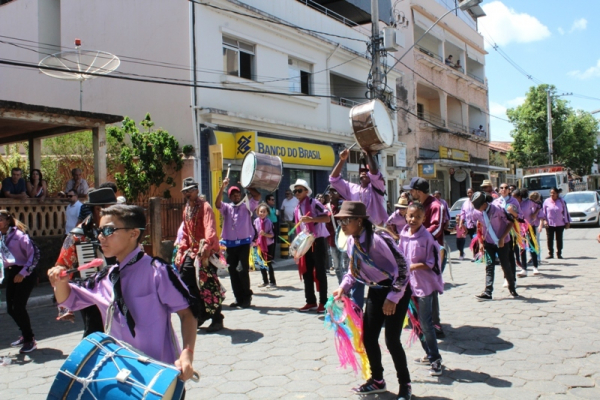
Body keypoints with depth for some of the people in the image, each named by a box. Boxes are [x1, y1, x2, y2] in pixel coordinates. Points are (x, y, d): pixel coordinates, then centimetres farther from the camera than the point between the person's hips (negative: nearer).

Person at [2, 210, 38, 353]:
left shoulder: (19, 235, -15)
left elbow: (34, 254, -16)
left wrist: (23, 273, -19)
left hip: (24, 275, -7)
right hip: (10, 274, 7)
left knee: (18, 307, -9)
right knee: (11, 309, 9)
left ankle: (30, 340, 7)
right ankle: (26, 335, 31)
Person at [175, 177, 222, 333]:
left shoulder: (205, 207, -11)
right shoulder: (186, 209, 14)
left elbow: (210, 228, -26)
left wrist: (206, 246, -40)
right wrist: (181, 250, 12)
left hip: (206, 252, -8)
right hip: (192, 252, 8)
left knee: (208, 285, -5)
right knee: (185, 281, 6)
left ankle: (217, 319, 8)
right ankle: (201, 314, 20)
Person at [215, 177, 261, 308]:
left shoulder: (247, 206, 7)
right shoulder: (226, 208, 11)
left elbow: (257, 196, -8)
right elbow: (217, 204, -10)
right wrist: (222, 187, -18)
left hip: (244, 243, -3)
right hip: (230, 244, 3)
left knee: (243, 270, -11)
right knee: (233, 271, 5)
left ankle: (247, 297, 5)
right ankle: (239, 298, 15)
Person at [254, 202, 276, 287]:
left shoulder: (269, 222, -12)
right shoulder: (256, 221, -6)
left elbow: (272, 235, -10)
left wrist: (265, 234, -26)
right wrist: (254, 242, -7)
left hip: (269, 245, -3)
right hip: (259, 245, 3)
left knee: (269, 264, 0)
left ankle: (272, 282, 14)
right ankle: (265, 281, 26)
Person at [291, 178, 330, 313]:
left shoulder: (314, 203, -8)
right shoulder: (297, 209, 14)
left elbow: (327, 218, -16)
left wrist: (311, 219, -27)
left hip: (318, 241, -7)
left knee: (320, 272, -2)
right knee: (306, 272, 7)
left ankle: (323, 302, 5)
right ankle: (311, 302, 16)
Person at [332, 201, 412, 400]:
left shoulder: (378, 239, -28)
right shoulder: (352, 241, -3)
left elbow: (401, 267, -25)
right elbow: (354, 268, 11)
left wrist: (393, 297, -24)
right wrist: (343, 287, -5)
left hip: (397, 291, -8)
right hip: (376, 291, 8)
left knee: (391, 340, -7)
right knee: (368, 337, 8)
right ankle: (377, 380, 30)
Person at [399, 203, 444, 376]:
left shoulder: (426, 237, -14)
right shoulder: (404, 235, 3)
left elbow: (430, 263, -15)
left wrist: (412, 267, -22)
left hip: (424, 284, -7)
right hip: (409, 283, 7)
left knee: (425, 322, -5)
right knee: (416, 321, 14)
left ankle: (435, 359, 7)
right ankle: (429, 354, 28)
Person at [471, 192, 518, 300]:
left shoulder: (497, 209, -20)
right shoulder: (477, 213, -7)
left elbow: (511, 222, -13)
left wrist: (502, 238, -17)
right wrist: (481, 241, 3)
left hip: (501, 242, -3)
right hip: (488, 243, 3)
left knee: (505, 265, 6)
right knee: (489, 266, -7)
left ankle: (512, 288, 28)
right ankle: (488, 292, -12)